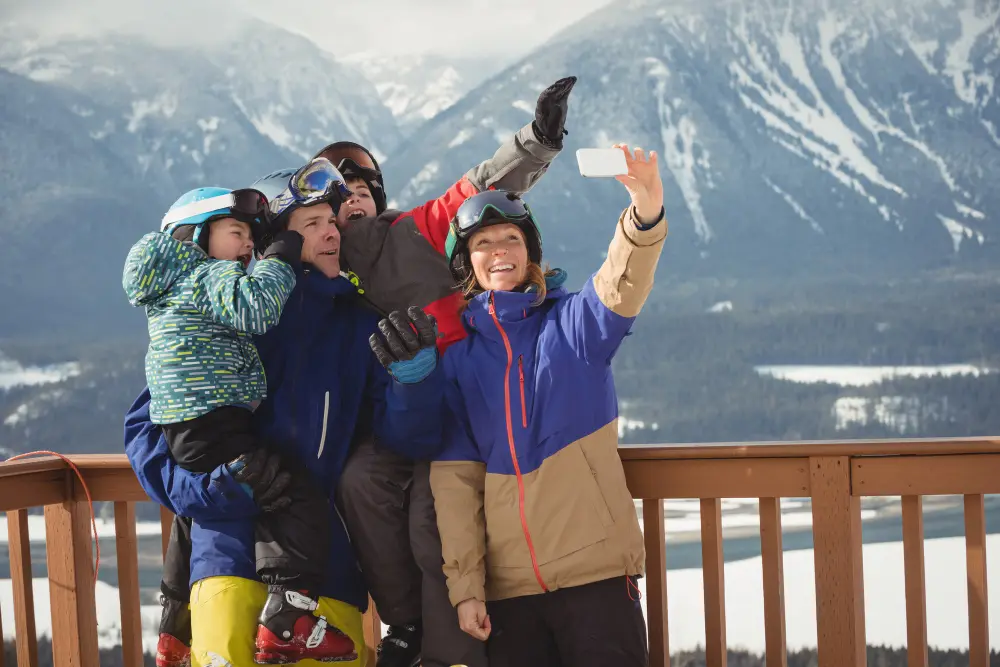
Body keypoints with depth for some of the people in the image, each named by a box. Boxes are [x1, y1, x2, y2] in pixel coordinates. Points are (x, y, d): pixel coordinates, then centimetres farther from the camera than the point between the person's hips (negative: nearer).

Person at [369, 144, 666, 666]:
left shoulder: (572, 321, 6)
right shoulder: (457, 356, 9)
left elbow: (623, 285, -17)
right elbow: (454, 476, 5)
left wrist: (646, 214, -37)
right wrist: (464, 585, -3)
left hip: (595, 569, -2)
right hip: (507, 583, 2)